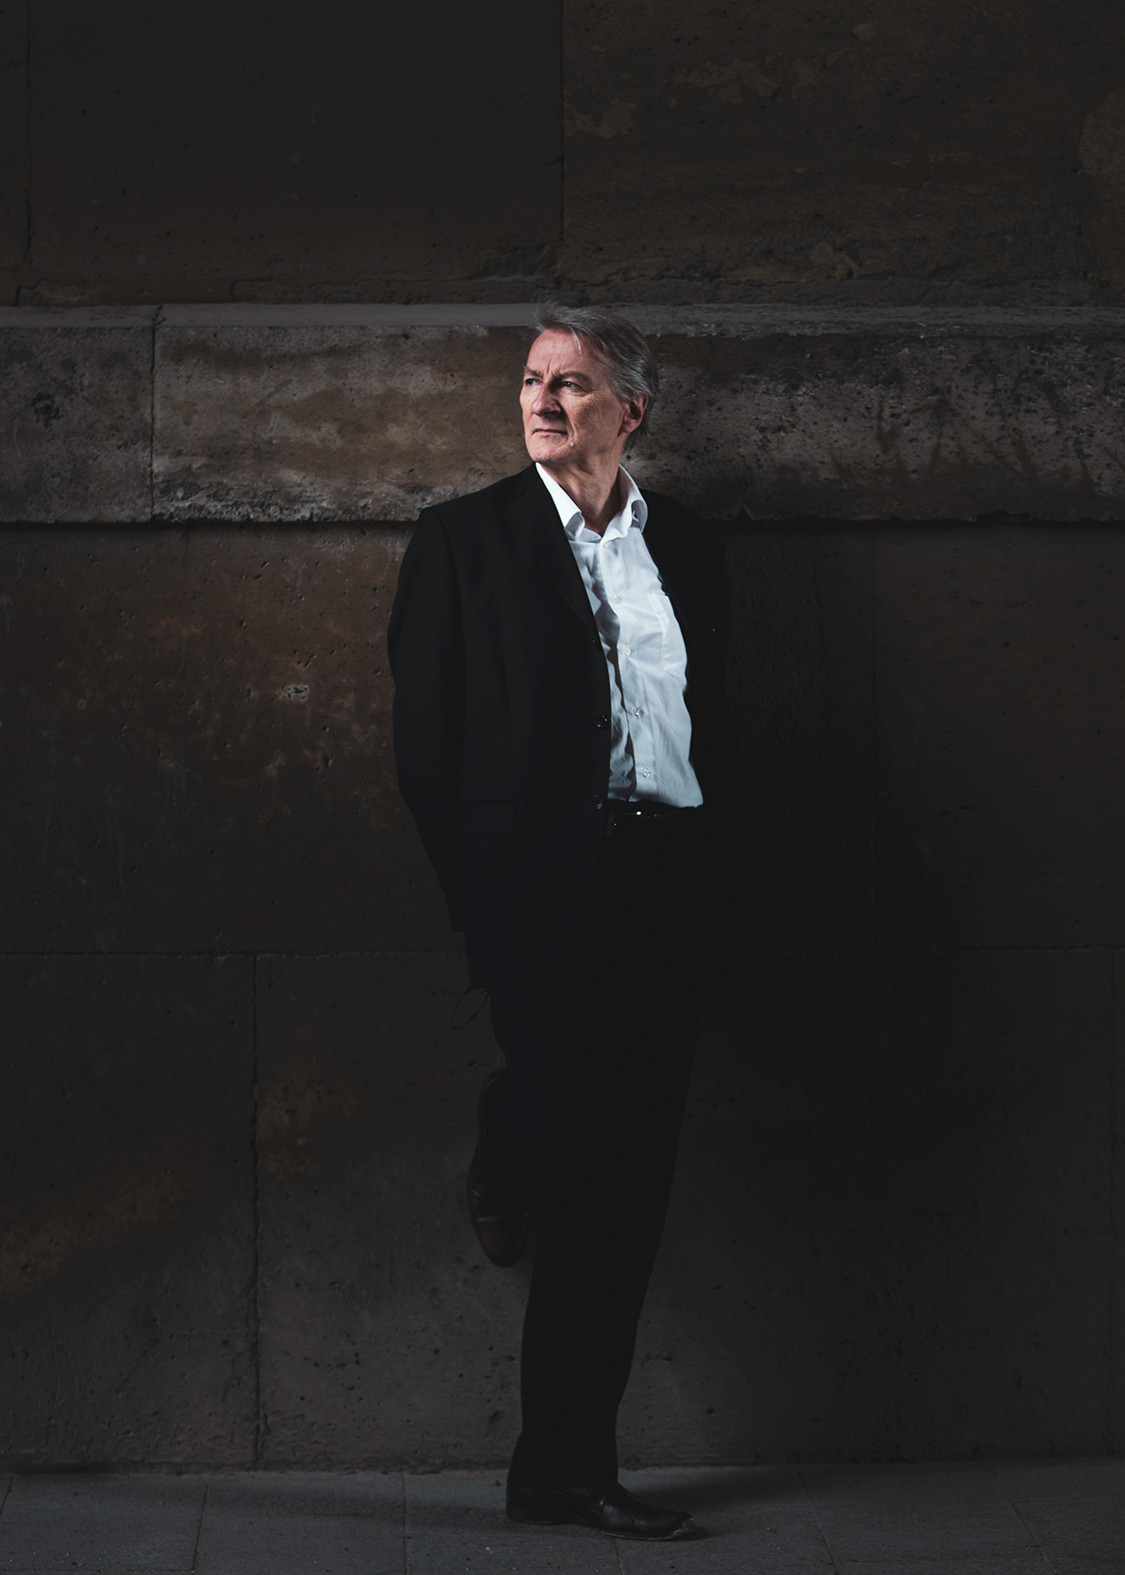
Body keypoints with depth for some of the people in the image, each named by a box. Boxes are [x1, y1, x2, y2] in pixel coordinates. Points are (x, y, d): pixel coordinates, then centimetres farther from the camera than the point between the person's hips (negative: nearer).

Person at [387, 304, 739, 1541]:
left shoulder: (691, 552, 16)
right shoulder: (465, 539, 6)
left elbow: (717, 731, 18)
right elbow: (423, 732, 2)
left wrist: (702, 872, 6)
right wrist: (469, 889, -5)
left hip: (667, 887, 3)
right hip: (544, 880, -3)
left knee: (624, 1187, 3)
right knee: (564, 1116, -21)